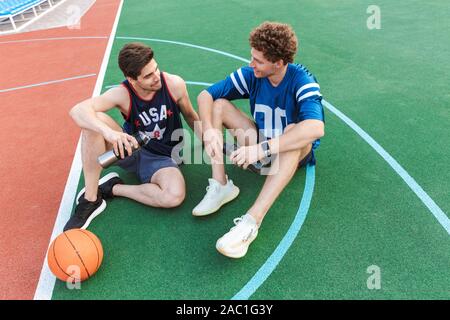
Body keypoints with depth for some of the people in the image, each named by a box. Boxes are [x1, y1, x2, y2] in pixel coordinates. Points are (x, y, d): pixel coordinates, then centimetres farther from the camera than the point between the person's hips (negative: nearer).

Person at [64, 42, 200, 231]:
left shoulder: (174, 84, -16)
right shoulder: (123, 94, -19)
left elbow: (191, 117, 2)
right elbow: (78, 110, -32)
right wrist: (108, 132, -51)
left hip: (162, 158, 0)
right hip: (131, 149, 1)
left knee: (175, 196, -34)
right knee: (94, 121, -28)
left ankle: (113, 188, -9)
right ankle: (90, 199, -18)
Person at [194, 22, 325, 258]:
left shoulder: (302, 81, -24)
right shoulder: (250, 75, -11)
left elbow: (316, 128, -43)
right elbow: (205, 96, -10)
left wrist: (262, 149, -49)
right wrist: (209, 130, -30)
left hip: (295, 152, -4)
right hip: (260, 145, 5)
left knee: (293, 130, -40)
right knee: (218, 104, -9)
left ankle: (251, 222, -46)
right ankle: (220, 186, -20)